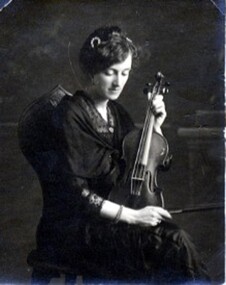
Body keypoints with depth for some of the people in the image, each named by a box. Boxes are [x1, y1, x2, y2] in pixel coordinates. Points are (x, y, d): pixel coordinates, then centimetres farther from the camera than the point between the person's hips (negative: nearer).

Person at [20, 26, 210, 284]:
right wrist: (131, 215, -20)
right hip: (72, 228, -6)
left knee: (174, 238, -23)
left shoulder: (116, 112, 12)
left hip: (111, 221, 7)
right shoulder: (70, 115, -10)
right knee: (173, 242, -26)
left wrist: (155, 126, 6)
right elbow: (74, 190, -16)